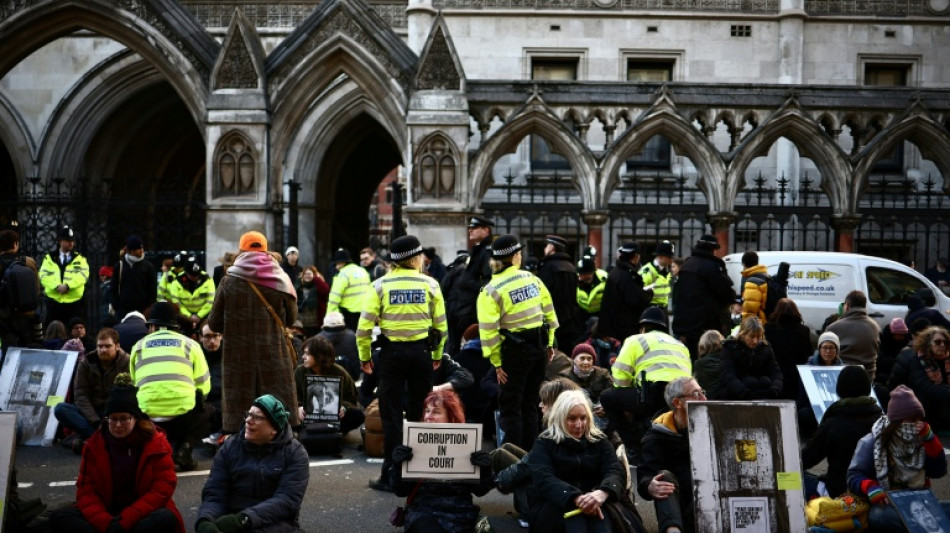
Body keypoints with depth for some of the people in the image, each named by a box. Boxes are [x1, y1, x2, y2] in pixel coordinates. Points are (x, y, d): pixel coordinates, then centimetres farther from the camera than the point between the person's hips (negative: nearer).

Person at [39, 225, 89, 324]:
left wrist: (67, 285, -21)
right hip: (54, 302, 0)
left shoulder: (80, 259, 9)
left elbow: (83, 275, -8)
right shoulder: (49, 258, 10)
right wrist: (56, 286, -19)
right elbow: (44, 276, -2)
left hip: (74, 302, 0)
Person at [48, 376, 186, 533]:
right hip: (106, 513, 3)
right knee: (59, 517, -23)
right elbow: (86, 489, -1)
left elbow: (163, 488, -11)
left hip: (143, 513, -3)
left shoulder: (156, 443, -4)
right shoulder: (94, 444, 3)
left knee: (167, 518, -36)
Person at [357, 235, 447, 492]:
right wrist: (437, 355, 17)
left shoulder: (381, 285, -3)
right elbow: (440, 325, 4)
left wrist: (364, 357, 6)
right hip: (421, 352, 1)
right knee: (420, 413, 11)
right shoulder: (430, 284, 0)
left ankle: (391, 475, 3)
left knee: (391, 415, 4)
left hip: (391, 352, -1)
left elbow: (365, 325, -6)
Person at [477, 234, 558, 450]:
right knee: (530, 404, 17)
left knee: (510, 407, 3)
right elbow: (548, 311, 8)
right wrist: (549, 343, 17)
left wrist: (496, 362, -8)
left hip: (515, 351, -5)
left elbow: (489, 329, -15)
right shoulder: (532, 279, 3)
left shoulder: (491, 291, -12)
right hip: (539, 346, 5)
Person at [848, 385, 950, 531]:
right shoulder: (871, 443, -4)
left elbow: (938, 471, 2)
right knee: (879, 515, -40)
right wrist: (871, 488, -28)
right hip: (885, 505, -4)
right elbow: (854, 476, -7)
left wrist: (928, 438, -7)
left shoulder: (920, 441, 10)